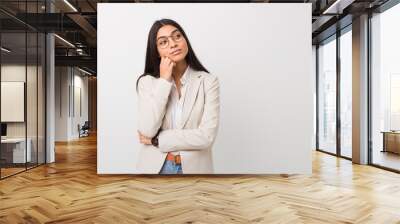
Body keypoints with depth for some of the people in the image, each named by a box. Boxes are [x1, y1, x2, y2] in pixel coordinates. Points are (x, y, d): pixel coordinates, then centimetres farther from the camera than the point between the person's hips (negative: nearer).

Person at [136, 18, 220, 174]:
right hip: (154, 167, 1)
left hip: (194, 167, 0)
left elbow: (207, 137, -18)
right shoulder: (146, 82, -5)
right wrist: (164, 80, -18)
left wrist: (156, 140, -14)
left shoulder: (208, 81, -10)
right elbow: (147, 131, -18)